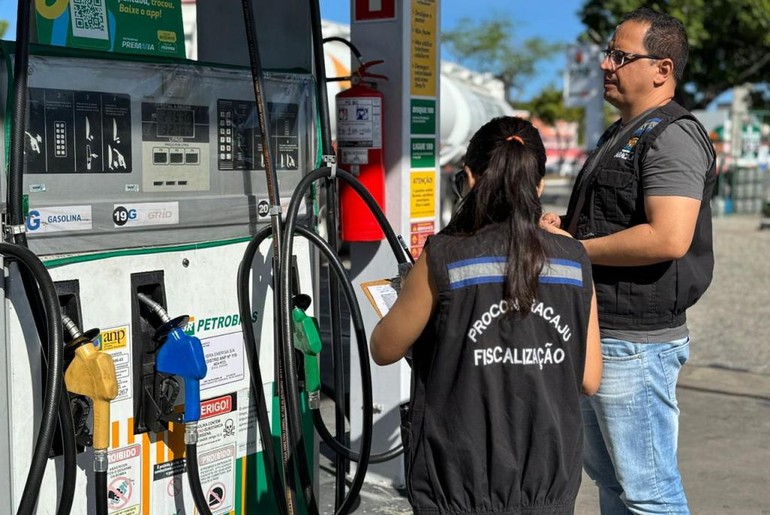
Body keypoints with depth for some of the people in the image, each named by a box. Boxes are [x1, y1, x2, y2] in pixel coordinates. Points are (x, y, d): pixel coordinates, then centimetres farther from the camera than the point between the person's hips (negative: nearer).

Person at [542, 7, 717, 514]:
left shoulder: (672, 136, -16)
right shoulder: (619, 134, 17)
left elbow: (668, 239, -28)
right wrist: (566, 224, 7)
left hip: (635, 343, -10)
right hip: (597, 336, 11)